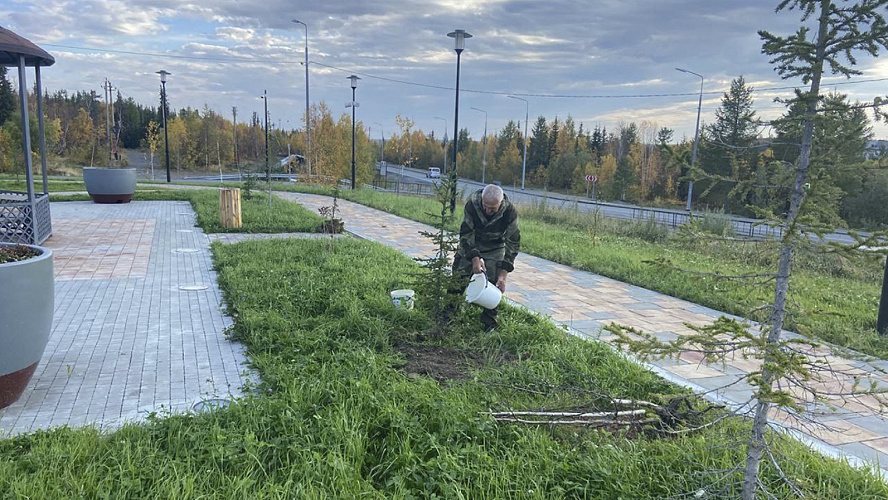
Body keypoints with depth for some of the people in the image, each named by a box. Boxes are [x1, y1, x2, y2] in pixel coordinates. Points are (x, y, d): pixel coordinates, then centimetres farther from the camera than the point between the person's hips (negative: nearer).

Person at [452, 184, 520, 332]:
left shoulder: (510, 213, -30)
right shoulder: (471, 205, -29)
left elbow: (513, 245, -23)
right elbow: (465, 234, -21)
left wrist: (503, 275, -27)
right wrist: (475, 259, -33)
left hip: (495, 249, -1)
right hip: (470, 245, 1)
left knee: (493, 284, -10)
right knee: (458, 276, 2)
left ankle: (489, 322, 4)